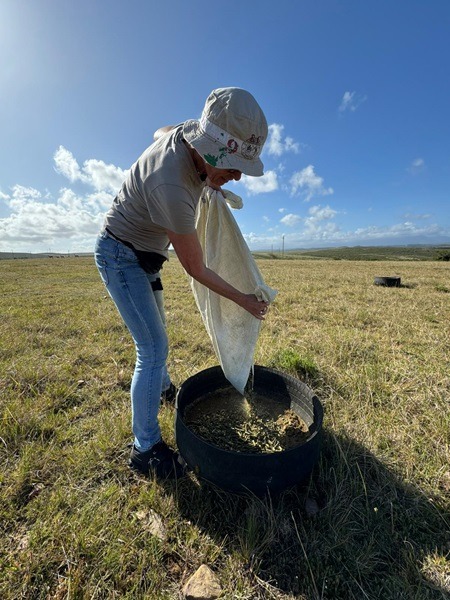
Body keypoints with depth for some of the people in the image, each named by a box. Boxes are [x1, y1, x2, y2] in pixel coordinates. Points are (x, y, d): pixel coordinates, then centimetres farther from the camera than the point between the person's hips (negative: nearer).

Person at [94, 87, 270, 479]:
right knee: (154, 349, -12)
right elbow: (196, 270, -26)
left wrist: (207, 183, 9)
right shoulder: (172, 189, -36)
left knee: (155, 331, 21)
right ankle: (145, 449, 8)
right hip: (121, 257, -9)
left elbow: (160, 131, 17)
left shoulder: (190, 131, -10)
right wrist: (243, 299, -13)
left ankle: (164, 388, 46)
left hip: (145, 256, 9)